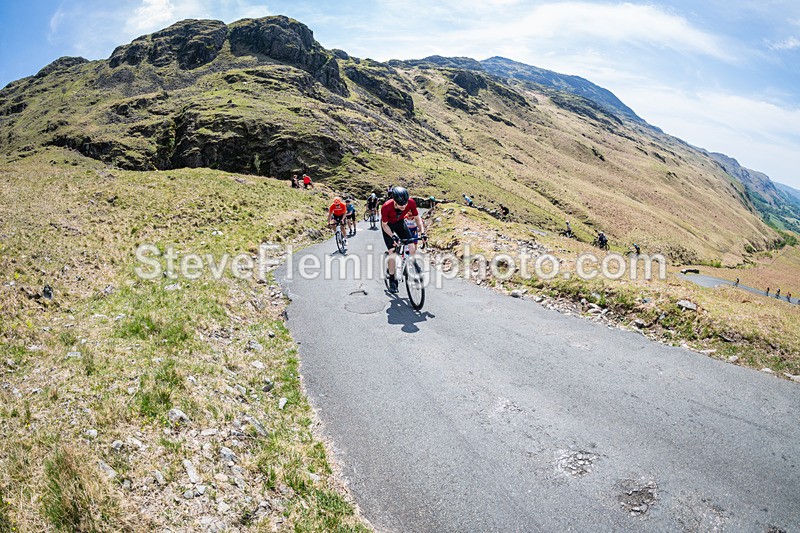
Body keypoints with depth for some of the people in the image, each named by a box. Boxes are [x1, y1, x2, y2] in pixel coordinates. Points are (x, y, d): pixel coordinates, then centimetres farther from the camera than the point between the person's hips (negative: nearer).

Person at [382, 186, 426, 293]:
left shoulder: (411, 203, -30)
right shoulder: (386, 207, -37)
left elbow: (417, 217, -12)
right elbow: (384, 225, -22)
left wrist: (422, 232, -23)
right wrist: (393, 236, -36)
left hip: (400, 222, 3)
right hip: (388, 225, -3)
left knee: (412, 247, -11)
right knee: (392, 251, -14)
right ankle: (392, 281, -1)